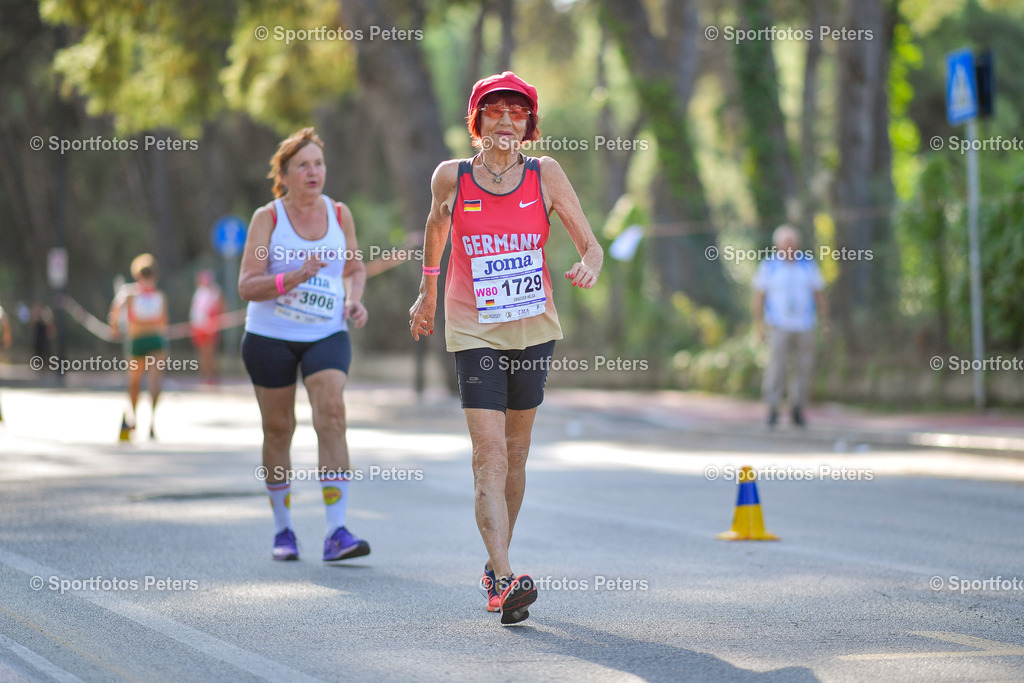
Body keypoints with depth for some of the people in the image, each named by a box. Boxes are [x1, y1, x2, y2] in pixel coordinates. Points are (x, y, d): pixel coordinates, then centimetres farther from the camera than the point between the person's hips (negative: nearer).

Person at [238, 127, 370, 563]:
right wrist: (294, 277, -28)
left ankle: (337, 532, -21)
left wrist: (354, 299, -3)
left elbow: (355, 269, 18)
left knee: (332, 414, -18)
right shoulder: (267, 218, -6)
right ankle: (283, 529, 24)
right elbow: (246, 286, -13)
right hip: (270, 336, -1)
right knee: (278, 429, 6)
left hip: (327, 335, 1)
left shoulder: (339, 215, 3)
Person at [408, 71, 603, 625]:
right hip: (473, 331, -2)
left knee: (515, 451, 13)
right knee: (489, 453, -15)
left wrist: (588, 266, -26)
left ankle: (496, 567, 29)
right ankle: (505, 580, -23)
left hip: (533, 329, 2)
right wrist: (427, 293, 25)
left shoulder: (545, 175, -4)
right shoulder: (451, 177, -5)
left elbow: (591, 245, -3)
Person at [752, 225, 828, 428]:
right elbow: (759, 295, 1)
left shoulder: (808, 264, 3)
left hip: (804, 326, 2)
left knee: (804, 368, 4)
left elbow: (819, 293, 8)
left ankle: (797, 410, 14)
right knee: (776, 367, -12)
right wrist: (759, 323, -5)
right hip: (779, 326, -2)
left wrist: (825, 320, 4)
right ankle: (772, 410, -8)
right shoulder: (768, 266, -2)